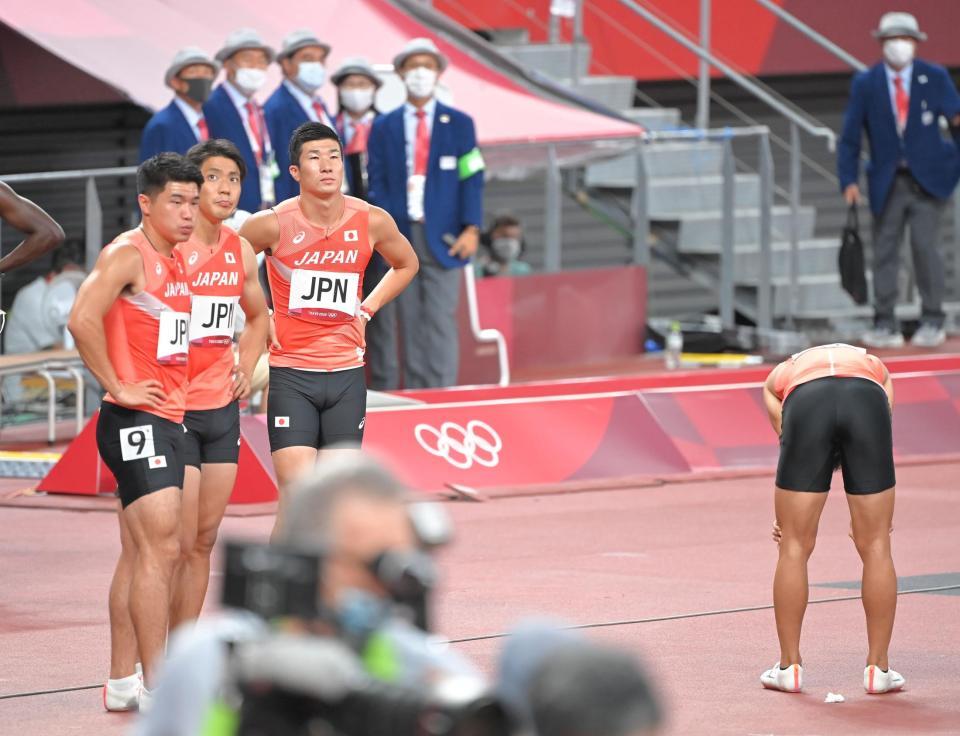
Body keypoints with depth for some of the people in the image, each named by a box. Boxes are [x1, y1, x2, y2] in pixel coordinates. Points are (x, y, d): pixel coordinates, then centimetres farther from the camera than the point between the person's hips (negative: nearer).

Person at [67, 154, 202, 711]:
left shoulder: (176, 261, 16)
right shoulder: (127, 255, -12)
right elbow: (83, 319, -26)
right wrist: (117, 388, -20)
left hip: (168, 421, 9)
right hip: (136, 420, -9)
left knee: (141, 554, 12)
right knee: (160, 548, -14)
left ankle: (122, 683, 19)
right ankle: (157, 691, -16)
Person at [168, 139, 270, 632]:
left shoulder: (240, 251, 8)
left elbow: (257, 316, 28)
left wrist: (244, 369, 14)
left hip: (222, 407, 7)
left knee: (205, 539, 10)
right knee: (179, 543, -9)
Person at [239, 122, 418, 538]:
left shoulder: (372, 222, -2)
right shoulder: (273, 224, -11)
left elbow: (405, 264, 19)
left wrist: (367, 309, 8)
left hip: (347, 373, 3)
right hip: (290, 373, -3)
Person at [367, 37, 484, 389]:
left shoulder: (459, 123, 8)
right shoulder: (383, 128, 10)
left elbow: (472, 179, 3)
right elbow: (377, 183, 6)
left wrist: (471, 229, -8)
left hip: (442, 238, -2)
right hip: (400, 237, 2)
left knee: (441, 320, -7)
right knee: (410, 322, 3)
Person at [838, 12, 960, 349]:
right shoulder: (865, 84, 2)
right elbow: (850, 138, 2)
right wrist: (849, 181, -7)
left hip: (927, 179, -1)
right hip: (888, 183, 1)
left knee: (925, 246, -9)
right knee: (884, 252, 0)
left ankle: (932, 322, -1)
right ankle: (885, 325, 4)